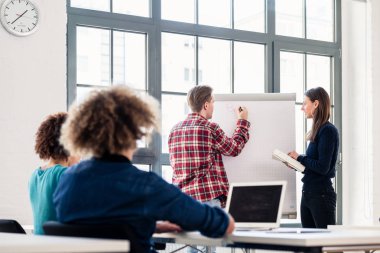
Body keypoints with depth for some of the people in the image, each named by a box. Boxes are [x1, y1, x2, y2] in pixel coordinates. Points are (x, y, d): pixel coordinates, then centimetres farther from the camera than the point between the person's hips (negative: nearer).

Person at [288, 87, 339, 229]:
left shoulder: (328, 131, -13)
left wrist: (299, 158, -7)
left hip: (321, 195, -9)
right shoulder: (317, 131, 12)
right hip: (308, 193, 9)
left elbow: (322, 167, -18)